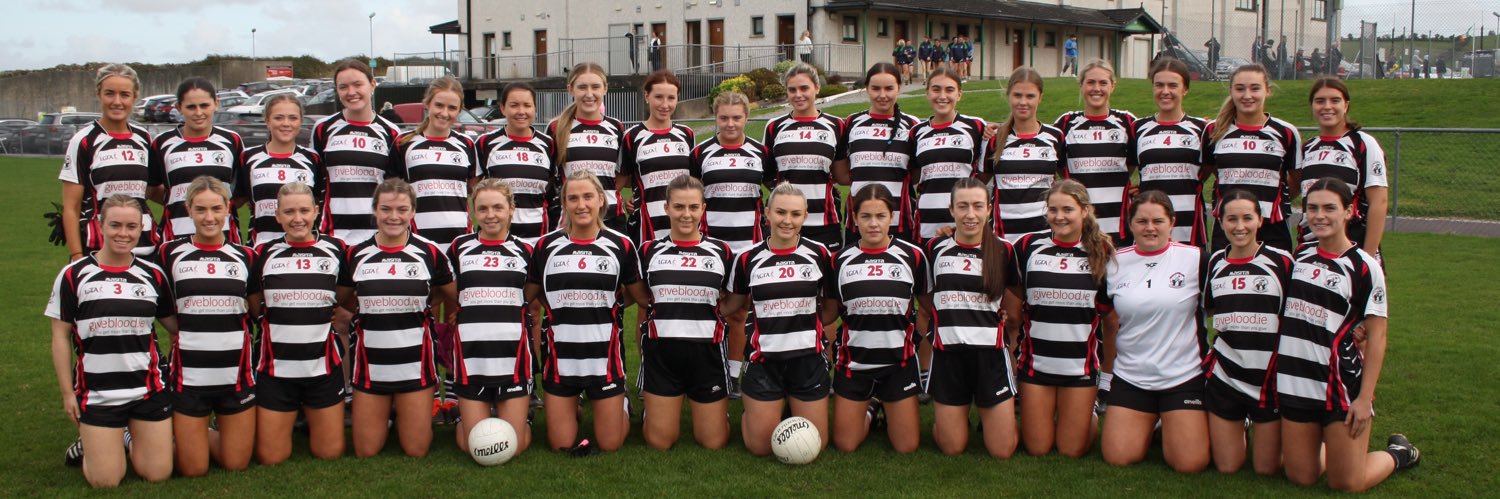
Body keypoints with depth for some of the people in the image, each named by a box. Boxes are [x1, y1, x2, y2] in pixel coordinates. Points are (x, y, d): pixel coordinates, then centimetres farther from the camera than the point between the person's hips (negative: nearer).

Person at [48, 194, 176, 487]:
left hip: (149, 390, 2)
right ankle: (90, 445, 31)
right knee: (104, 482, -2)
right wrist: (67, 392, -1)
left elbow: (175, 323, 10)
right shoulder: (74, 275, -2)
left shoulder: (152, 275, 4)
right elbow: (60, 336, 1)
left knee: (158, 474, 2)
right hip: (96, 394, -2)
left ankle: (130, 440, 33)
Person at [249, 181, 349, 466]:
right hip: (275, 368, 0)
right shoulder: (264, 254, 1)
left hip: (324, 367, 0)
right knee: (270, 458, 4)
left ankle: (309, 417, 36)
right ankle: (291, 418, 33)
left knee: (330, 453, 7)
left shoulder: (336, 250, 1)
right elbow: (252, 307, 11)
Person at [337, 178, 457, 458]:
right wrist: (373, 308, 2)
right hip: (370, 364, 1)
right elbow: (343, 300, 13)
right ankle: (385, 417, 36)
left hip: (416, 364, -1)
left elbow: (451, 295, 9)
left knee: (416, 451, 4)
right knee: (366, 452, 6)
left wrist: (418, 303, 2)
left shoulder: (429, 253, -4)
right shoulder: (356, 255, -1)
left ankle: (403, 416, 35)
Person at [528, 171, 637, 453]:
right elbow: (528, 297, 11)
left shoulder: (621, 245, -2)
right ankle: (572, 405, 36)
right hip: (560, 355, 1)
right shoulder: (546, 246, 1)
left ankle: (622, 407, 36)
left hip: (605, 355, -1)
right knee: (561, 445, 5)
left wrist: (609, 308, 2)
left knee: (610, 444, 5)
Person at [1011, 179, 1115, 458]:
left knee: (1072, 451, 5)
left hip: (1081, 365, 0)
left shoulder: (1102, 252, -1)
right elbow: (1014, 309, 6)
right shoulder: (1028, 247, -1)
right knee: (1037, 449, 5)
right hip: (1035, 361, 1)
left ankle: (1089, 415, 35)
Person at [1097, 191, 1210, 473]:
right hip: (1130, 377, 3)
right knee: (1118, 457, -4)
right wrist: (1108, 362, 14)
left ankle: (1169, 424, 23)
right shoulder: (1115, 264, 3)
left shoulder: (1196, 259, -6)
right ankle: (1151, 422, 26)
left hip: (1184, 376, -2)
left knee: (1190, 463, -10)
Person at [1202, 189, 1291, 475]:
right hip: (1224, 377, 3)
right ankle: (1242, 426, 37)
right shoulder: (1215, 263, 5)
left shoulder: (1281, 261, -6)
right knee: (1226, 467, 7)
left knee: (1266, 468, 4)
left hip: (1269, 378, -3)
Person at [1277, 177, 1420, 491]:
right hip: (1294, 384, 4)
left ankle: (1398, 453, 29)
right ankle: (1326, 443, 38)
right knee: (1301, 477, 7)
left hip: (1342, 386, -4)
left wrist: (1365, 398, -14)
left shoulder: (1364, 267, -7)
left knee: (1347, 484, 0)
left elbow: (1376, 337, -8)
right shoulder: (1299, 258, 8)